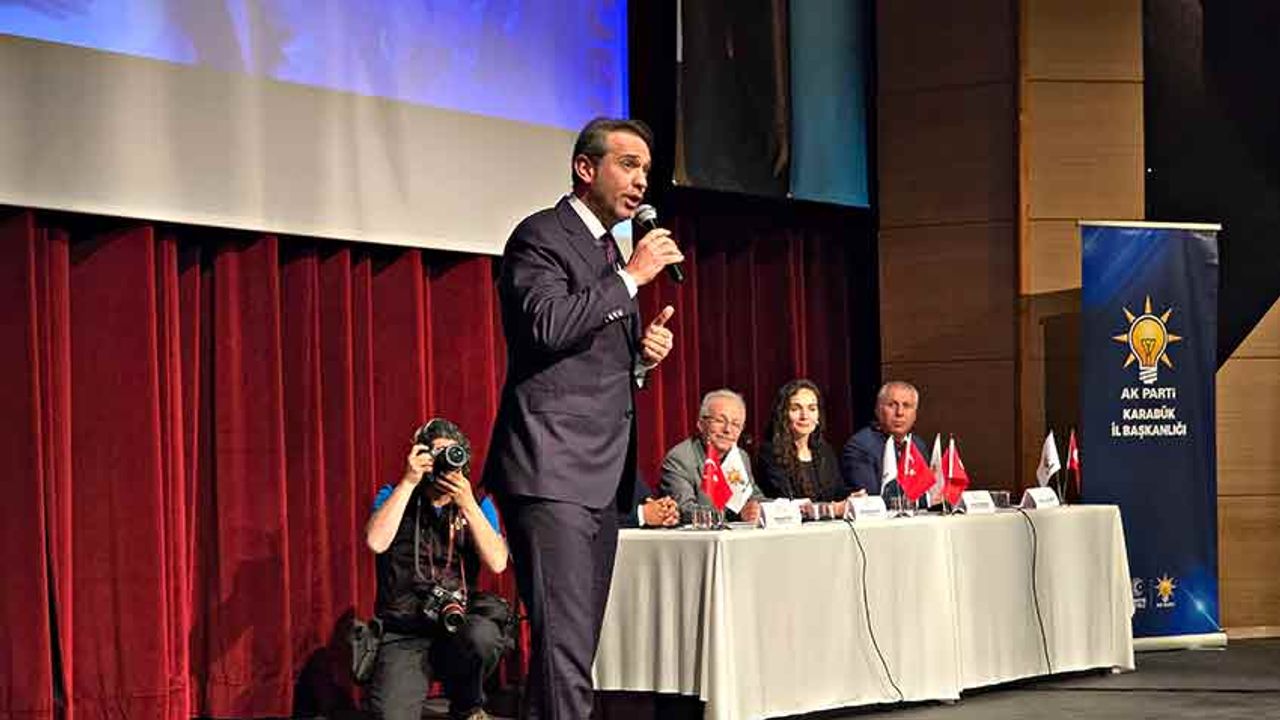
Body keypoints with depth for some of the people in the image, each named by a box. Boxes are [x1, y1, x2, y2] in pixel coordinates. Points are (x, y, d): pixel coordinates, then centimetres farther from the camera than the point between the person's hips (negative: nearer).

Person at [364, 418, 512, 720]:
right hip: (404, 634, -2)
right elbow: (376, 542, -15)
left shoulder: (478, 504, 8)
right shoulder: (395, 496, 6)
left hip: (459, 624, 2)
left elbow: (497, 562, -7)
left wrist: (467, 505, -14)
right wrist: (409, 481, -15)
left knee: (483, 636, -34)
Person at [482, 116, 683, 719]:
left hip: (602, 476, 9)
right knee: (565, 647, -15)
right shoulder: (540, 235, -5)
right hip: (552, 471, -9)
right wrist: (632, 276, -15)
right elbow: (547, 324, -22)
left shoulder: (610, 252, 22)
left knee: (575, 643, 9)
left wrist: (644, 351, 10)